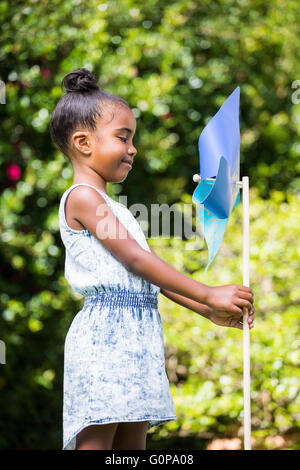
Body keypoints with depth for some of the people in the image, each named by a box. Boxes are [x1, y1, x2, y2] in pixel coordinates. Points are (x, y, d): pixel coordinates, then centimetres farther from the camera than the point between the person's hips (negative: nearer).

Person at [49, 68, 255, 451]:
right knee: (96, 441, -12)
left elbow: (150, 274, 21)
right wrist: (209, 295, -11)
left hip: (135, 336, 10)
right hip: (105, 330, -10)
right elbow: (135, 260, -13)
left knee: (132, 442, 6)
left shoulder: (110, 206, 22)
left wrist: (209, 311, 15)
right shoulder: (82, 197, -7)